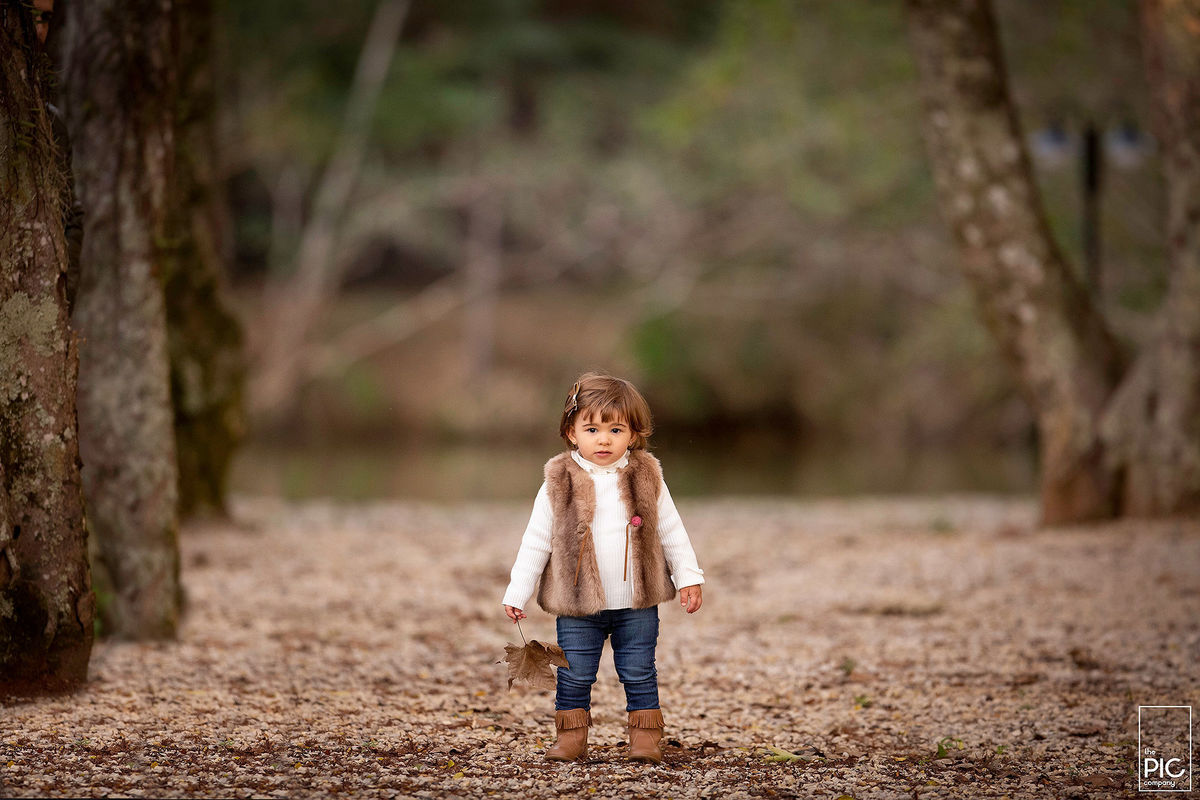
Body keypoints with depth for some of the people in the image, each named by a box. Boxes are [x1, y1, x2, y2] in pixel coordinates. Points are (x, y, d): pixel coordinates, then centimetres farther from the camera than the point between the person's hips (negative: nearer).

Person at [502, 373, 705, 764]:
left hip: (637, 603, 1)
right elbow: (536, 541, 0)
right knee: (574, 676, 4)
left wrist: (688, 577, 4)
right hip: (578, 605, -1)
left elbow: (671, 531, 9)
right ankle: (571, 737, 17)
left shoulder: (646, 478, 0)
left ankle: (645, 737, 15)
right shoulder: (559, 483, -4)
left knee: (639, 674, 5)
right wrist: (517, 593, -2)